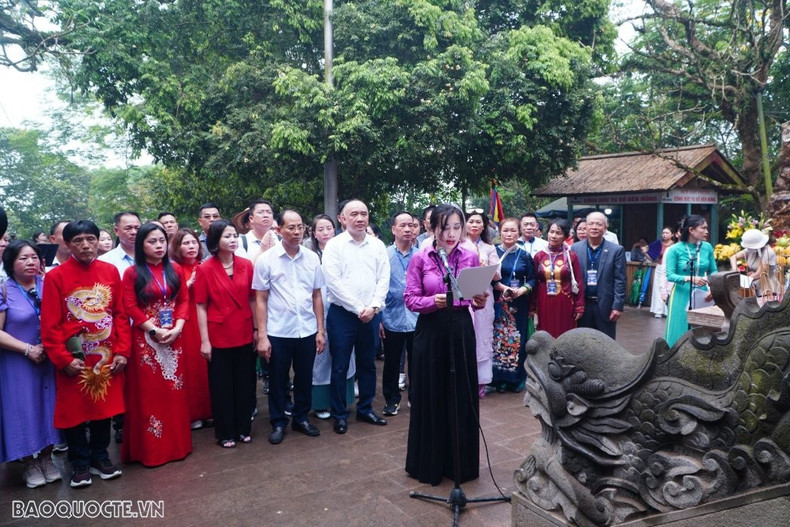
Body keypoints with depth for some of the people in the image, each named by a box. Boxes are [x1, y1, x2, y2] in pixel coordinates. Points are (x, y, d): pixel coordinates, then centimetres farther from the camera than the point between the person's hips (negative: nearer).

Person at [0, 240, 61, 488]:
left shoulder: (47, 285, 0)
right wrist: (27, 349, -15)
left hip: (49, 361, 3)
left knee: (48, 407, 10)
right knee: (24, 410, 5)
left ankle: (46, 458, 27)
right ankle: (30, 464, 22)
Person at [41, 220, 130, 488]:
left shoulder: (111, 272, 1)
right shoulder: (55, 276, -7)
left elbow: (121, 314, 2)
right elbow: (50, 324, -8)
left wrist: (122, 351, -3)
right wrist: (63, 359, -12)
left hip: (106, 355, 3)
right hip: (74, 358, -2)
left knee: (104, 406, 12)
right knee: (74, 411, 8)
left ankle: (100, 458, 30)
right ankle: (80, 464, 25)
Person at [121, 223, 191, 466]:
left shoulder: (174, 271, 9)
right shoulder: (132, 273, -3)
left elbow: (184, 300, 6)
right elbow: (130, 308, -8)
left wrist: (177, 327, -9)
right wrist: (154, 330, -15)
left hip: (173, 338, 4)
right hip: (145, 339, -3)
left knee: (174, 390, 9)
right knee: (148, 392, 3)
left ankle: (176, 443, 22)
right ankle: (150, 448, 14)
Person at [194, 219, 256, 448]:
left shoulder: (246, 265, 0)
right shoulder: (205, 269, -8)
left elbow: (252, 299, 5)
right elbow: (201, 307, -7)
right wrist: (204, 340, -9)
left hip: (244, 334, 3)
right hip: (218, 336, -3)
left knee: (245, 383, 12)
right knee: (221, 386, 10)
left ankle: (243, 428, 30)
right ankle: (225, 433, 25)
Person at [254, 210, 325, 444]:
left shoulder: (312, 258, 2)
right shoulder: (266, 259, -6)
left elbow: (317, 296, 6)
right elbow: (260, 300, -4)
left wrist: (321, 330, 4)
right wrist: (262, 335, -7)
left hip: (307, 331, 2)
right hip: (278, 332, -2)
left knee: (304, 378, 15)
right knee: (278, 380, 12)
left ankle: (301, 418, 34)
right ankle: (278, 422, 29)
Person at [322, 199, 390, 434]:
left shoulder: (378, 245, 7)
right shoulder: (334, 245, -4)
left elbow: (384, 279, 3)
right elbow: (334, 282, -12)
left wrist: (373, 306, -10)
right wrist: (358, 309, -13)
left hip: (370, 315, 4)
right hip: (342, 314, -3)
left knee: (367, 364, 14)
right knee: (340, 367, 5)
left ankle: (365, 409, 29)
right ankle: (340, 415, 18)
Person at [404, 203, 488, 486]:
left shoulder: (471, 258, 2)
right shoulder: (420, 258, -4)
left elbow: (477, 297, 5)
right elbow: (410, 298, -5)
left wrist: (480, 301, -17)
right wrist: (433, 301, -23)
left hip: (461, 329, 2)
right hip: (430, 330, -2)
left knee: (463, 397, 8)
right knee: (430, 398, 7)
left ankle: (462, 463, 26)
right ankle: (429, 463, 24)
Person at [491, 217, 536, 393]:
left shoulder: (524, 255, 6)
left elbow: (532, 279, 5)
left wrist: (523, 289, -13)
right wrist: (503, 288, -17)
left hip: (519, 304, 2)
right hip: (499, 303, -2)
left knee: (518, 339, 4)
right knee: (499, 337, -1)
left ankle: (517, 378, 16)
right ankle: (499, 378, 8)